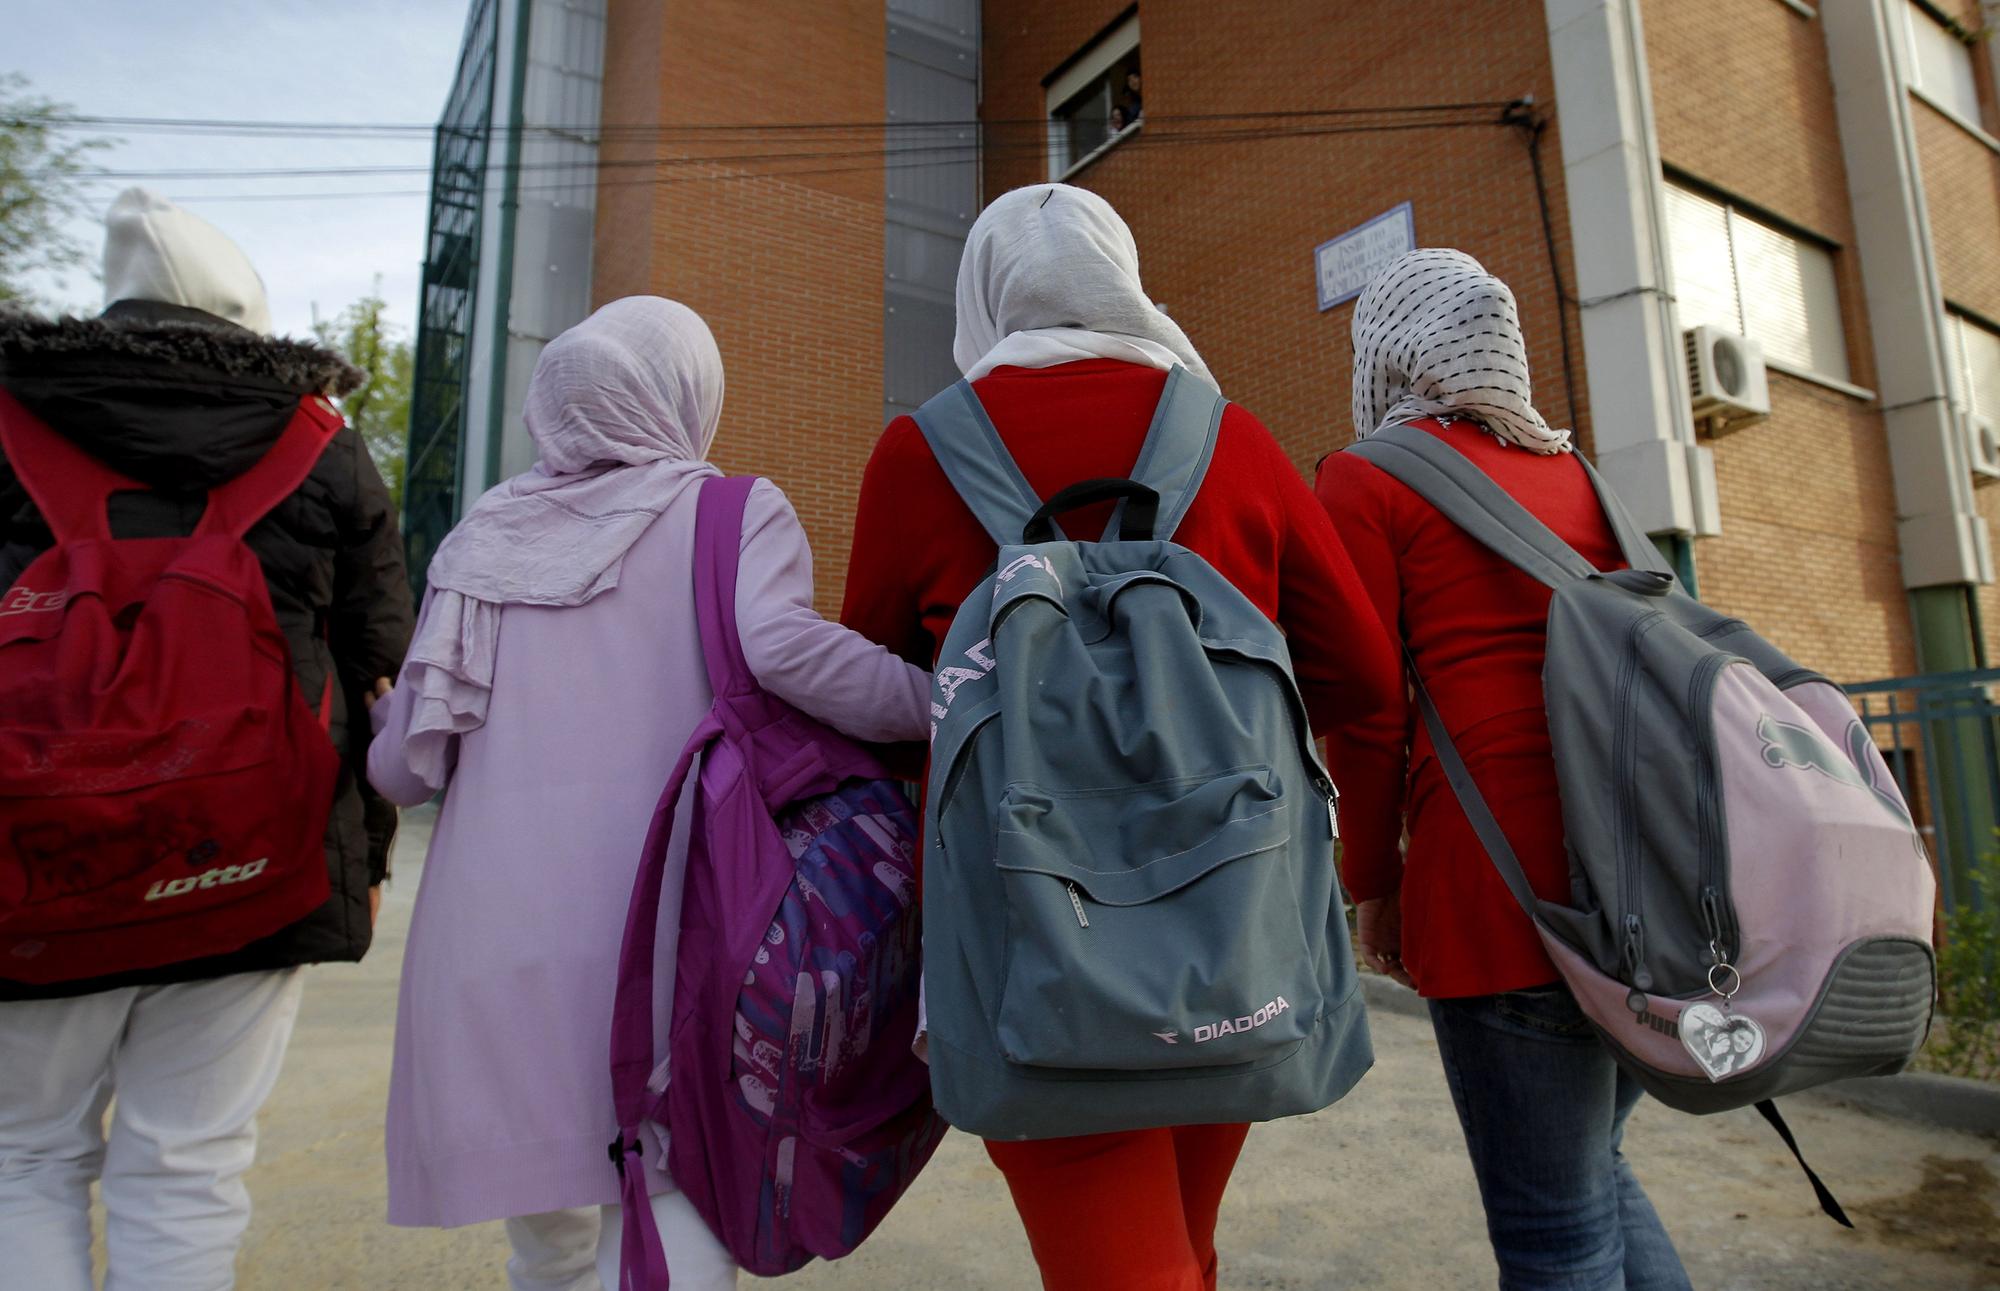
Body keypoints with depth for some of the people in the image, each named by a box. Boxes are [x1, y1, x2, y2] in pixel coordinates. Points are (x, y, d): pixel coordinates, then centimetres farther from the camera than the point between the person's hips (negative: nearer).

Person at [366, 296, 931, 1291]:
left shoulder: (485, 537, 14)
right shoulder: (732, 512, 3)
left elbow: (402, 766, 13)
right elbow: (783, 648, -17)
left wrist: (381, 711, 33)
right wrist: (943, 704, -8)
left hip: (490, 922, 5)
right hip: (654, 921, -4)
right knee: (678, 1206, 3)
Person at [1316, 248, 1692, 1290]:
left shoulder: (1364, 480, -2)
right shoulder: (1571, 470, 17)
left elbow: (1368, 711, -7)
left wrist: (1372, 882, 3)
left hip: (1501, 867, -7)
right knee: (1590, 1164, 24)